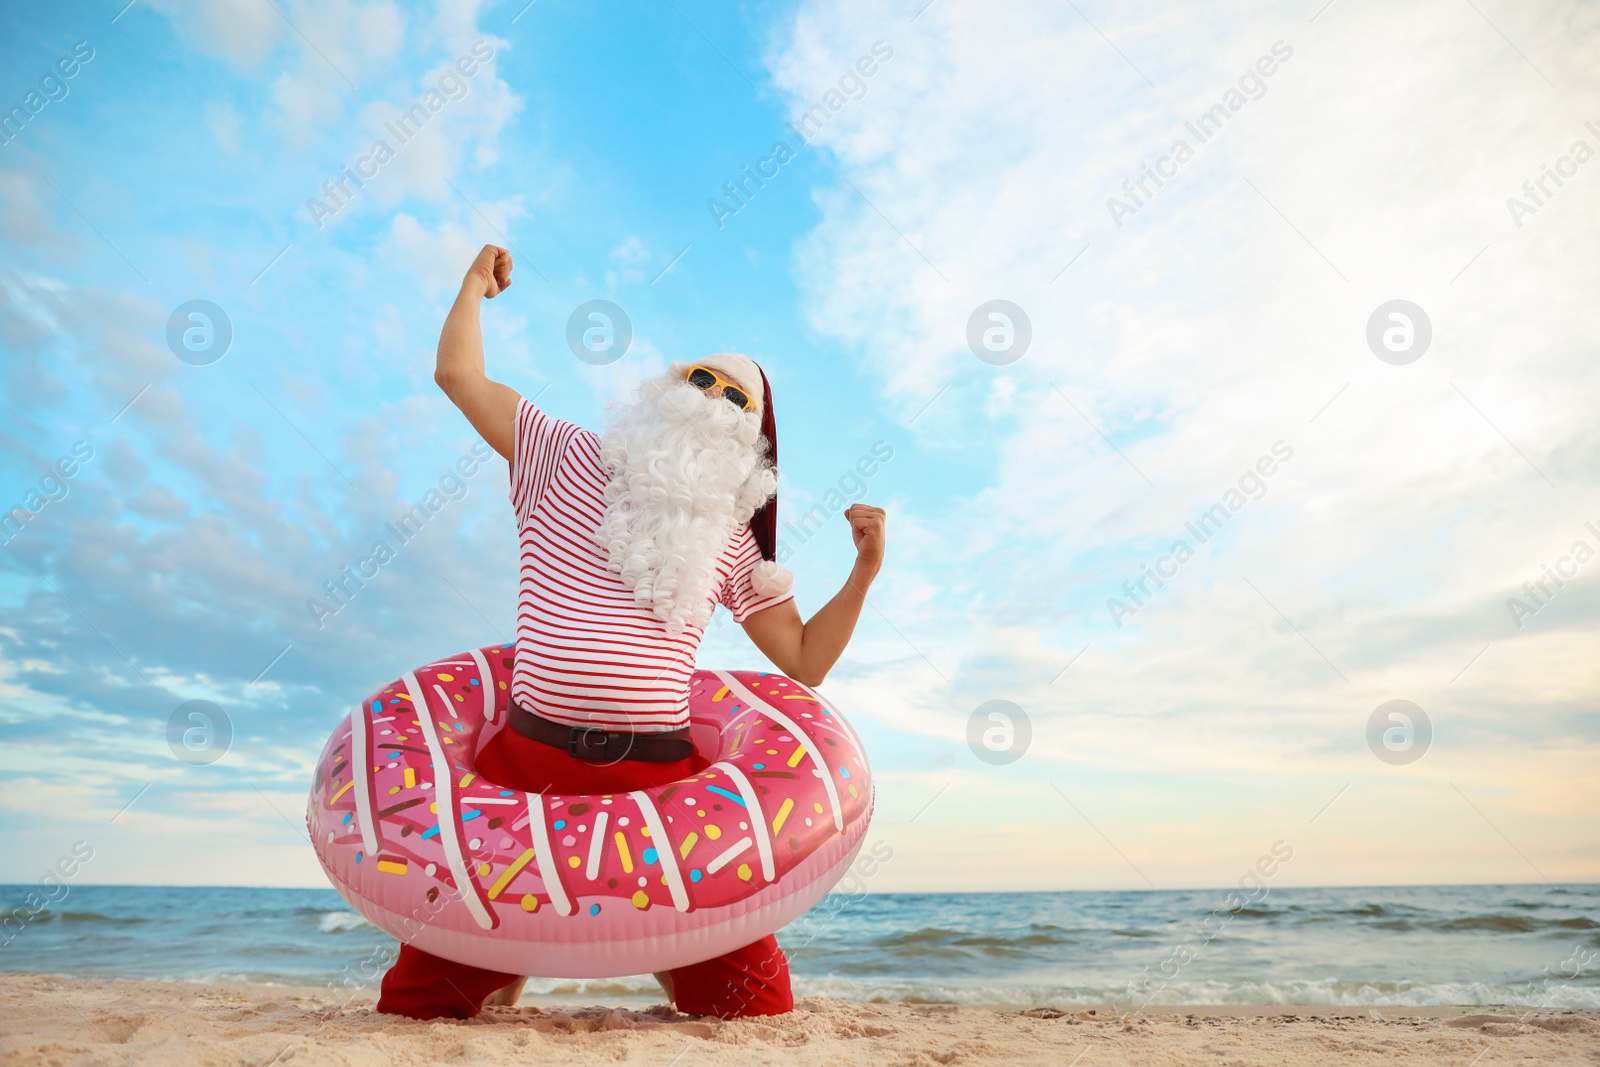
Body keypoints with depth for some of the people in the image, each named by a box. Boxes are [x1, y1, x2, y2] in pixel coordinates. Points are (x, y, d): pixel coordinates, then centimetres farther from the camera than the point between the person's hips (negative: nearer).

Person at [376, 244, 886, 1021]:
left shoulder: (730, 537, 12)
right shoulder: (567, 458, 9)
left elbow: (804, 662, 10)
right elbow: (459, 373, 5)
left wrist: (865, 569, -1)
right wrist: (477, 282, 19)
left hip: (661, 775, 1)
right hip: (527, 760, -1)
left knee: (754, 1000, -2)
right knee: (422, 997, 0)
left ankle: (672, 956, 32)